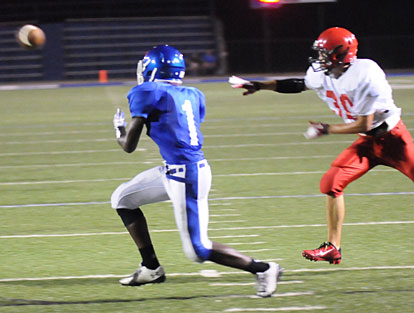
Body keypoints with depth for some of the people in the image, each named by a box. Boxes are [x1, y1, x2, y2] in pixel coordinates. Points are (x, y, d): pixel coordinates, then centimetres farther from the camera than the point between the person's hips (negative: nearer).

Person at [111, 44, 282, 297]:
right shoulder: (192, 95, 11)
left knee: (198, 250, -5)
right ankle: (151, 267, 24)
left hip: (186, 176, -9)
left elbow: (129, 146, -7)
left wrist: (119, 130, 15)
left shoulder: (148, 93, -10)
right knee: (123, 199, 19)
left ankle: (263, 269, -1)